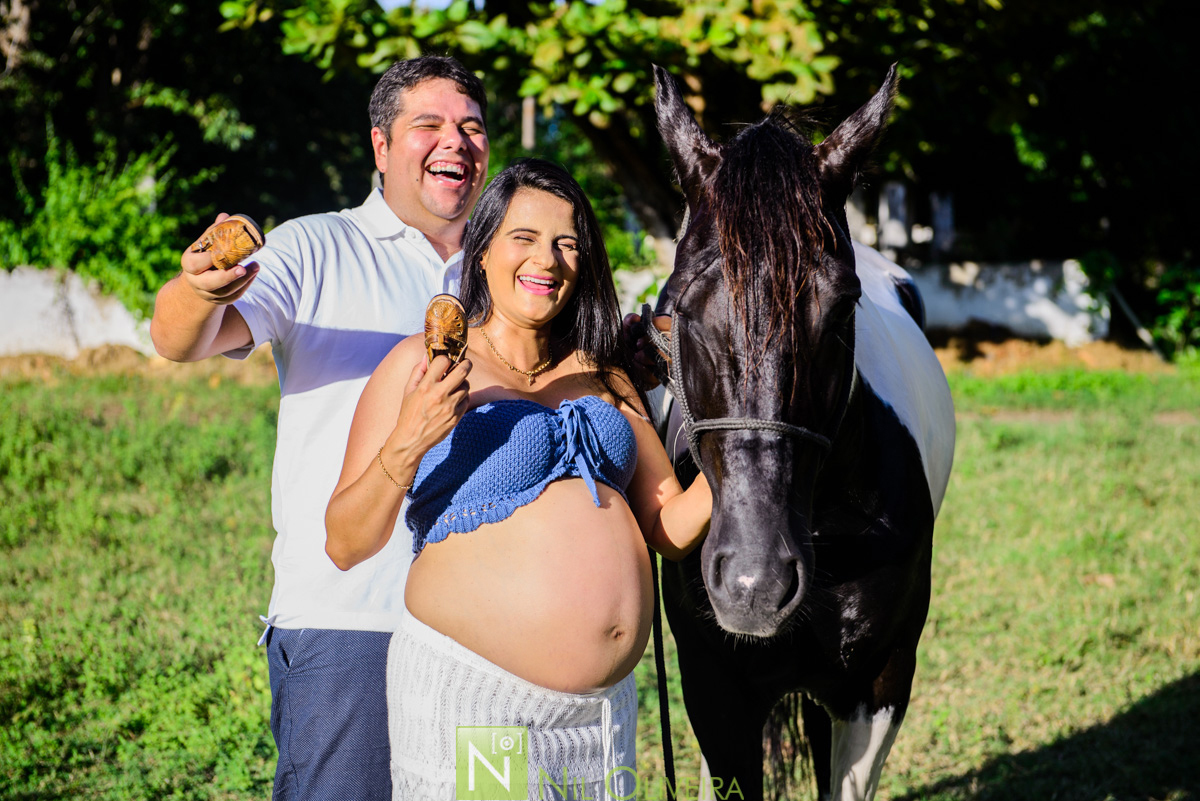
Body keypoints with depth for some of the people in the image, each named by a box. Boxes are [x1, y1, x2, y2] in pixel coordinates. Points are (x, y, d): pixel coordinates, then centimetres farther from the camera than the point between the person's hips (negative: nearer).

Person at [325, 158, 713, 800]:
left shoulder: (602, 377, 16)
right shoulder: (421, 364, -1)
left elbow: (669, 530, 14)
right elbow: (346, 546, -5)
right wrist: (406, 446, -21)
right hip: (468, 698, -5)